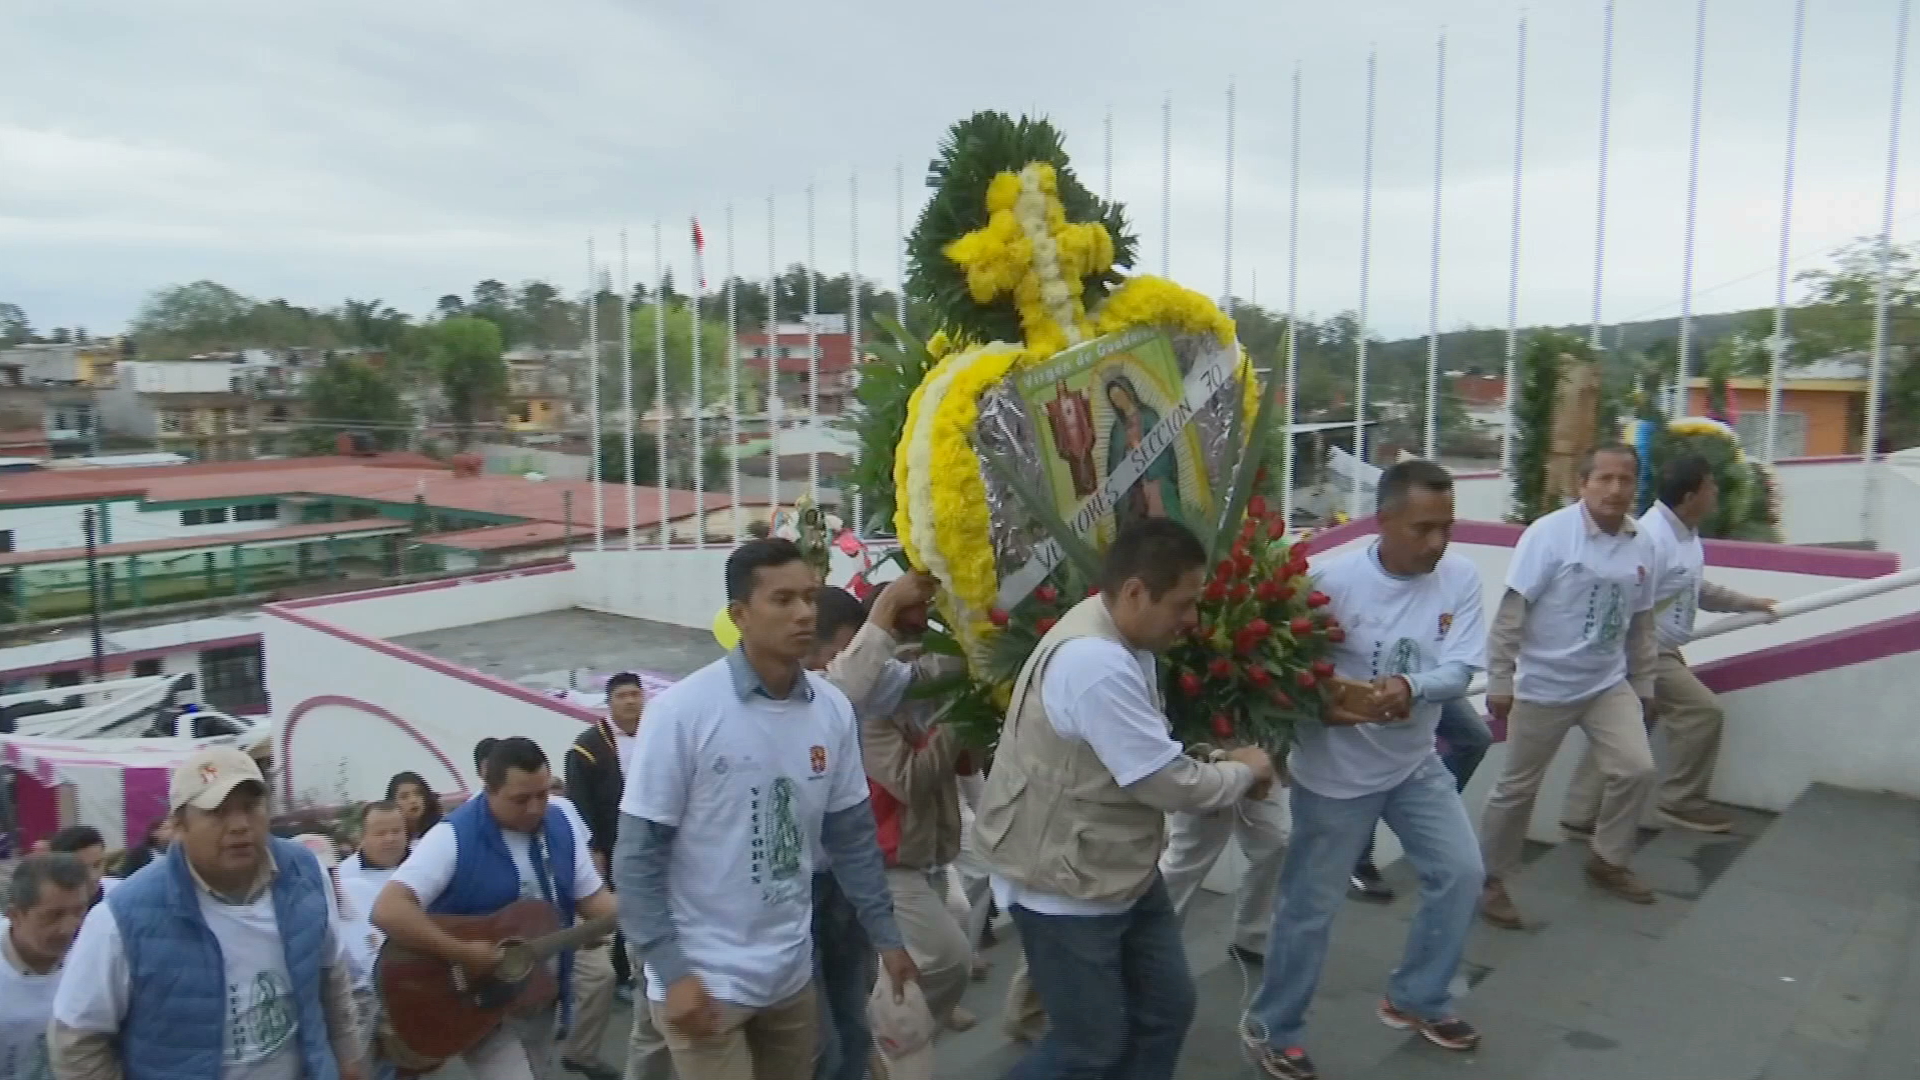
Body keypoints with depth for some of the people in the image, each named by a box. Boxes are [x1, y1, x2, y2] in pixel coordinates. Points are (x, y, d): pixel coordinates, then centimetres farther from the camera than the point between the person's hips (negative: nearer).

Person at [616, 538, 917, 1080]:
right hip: (705, 979, -5)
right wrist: (672, 972, -16)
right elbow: (638, 854, -13)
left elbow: (852, 835, 7)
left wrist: (885, 934, 9)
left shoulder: (833, 709, -3)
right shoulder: (681, 711, -17)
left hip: (792, 973, 5)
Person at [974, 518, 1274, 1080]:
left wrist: (1221, 765, -3)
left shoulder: (1120, 642, 3)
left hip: (1121, 872, 10)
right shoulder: (1095, 662, -31)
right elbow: (1170, 784, -26)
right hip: (1066, 885, -10)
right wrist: (1243, 771, -8)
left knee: (1166, 1010, 18)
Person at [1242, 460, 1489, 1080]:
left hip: (1416, 763, 5)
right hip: (1336, 772, -4)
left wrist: (1410, 688, -34)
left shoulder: (1461, 580, -9)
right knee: (1310, 907, 5)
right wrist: (1323, 704, -34)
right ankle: (1271, 1029, 27)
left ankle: (1415, 1000, 35)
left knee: (1461, 875, 11)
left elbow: (1460, 670, -14)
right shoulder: (1333, 580, -21)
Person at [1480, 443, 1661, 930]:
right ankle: (1491, 879, 21)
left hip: (1609, 684, 5)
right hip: (1545, 685, -5)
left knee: (1636, 769, 3)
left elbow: (1640, 624, 11)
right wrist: (1499, 681, -18)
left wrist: (1644, 685, 14)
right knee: (1519, 788, 5)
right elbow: (1511, 611, -17)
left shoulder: (1640, 546, 0)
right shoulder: (1550, 534, -17)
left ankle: (1608, 860, 27)